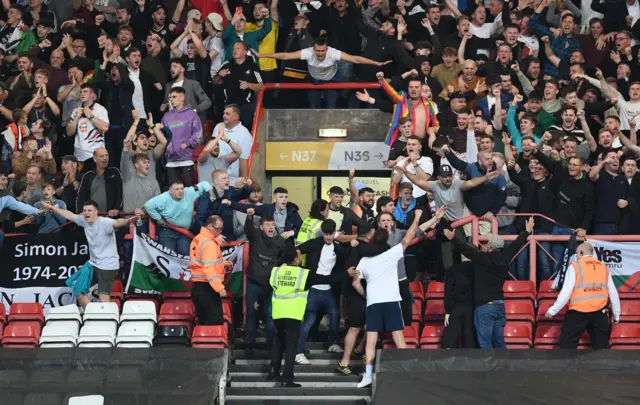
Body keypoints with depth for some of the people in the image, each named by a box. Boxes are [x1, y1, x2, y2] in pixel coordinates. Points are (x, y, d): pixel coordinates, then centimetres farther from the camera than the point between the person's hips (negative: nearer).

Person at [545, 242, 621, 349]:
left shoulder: (575, 266, -2)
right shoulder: (604, 267, 12)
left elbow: (566, 292, -8)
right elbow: (613, 293, 12)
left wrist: (553, 310, -1)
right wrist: (616, 315, 22)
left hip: (578, 312, -4)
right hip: (599, 312, 4)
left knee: (567, 345, -1)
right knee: (601, 347, 9)